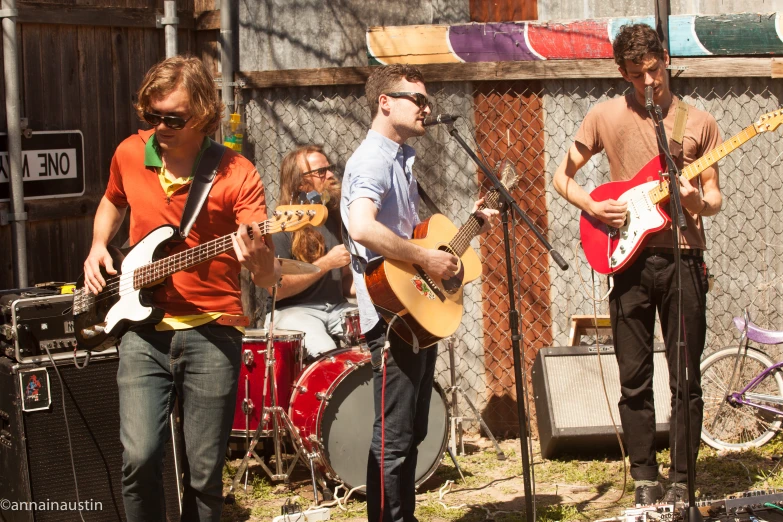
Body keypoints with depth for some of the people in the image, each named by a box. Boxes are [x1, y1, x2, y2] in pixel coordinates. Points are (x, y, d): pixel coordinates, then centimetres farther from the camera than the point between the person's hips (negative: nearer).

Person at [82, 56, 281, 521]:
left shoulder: (237, 176, -9)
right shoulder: (130, 154, 3)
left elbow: (269, 278, -13)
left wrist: (257, 258, -35)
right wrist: (99, 247, 9)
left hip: (211, 331, -2)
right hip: (144, 327, 2)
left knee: (205, 473, 1)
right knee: (140, 457, -13)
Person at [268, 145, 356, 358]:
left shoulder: (336, 219, 13)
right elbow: (278, 288, -15)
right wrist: (327, 263, -16)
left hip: (337, 307, 6)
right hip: (292, 310, -6)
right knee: (326, 353, -34)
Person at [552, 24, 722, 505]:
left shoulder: (699, 122, 5)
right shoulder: (606, 117, 5)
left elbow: (715, 197, 8)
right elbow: (563, 176, 11)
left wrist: (700, 202, -15)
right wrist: (592, 207, -7)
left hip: (683, 259, 0)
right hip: (630, 261, 0)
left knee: (687, 381, 1)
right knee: (635, 381, 4)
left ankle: (681, 483, 9)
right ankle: (646, 480, 13)